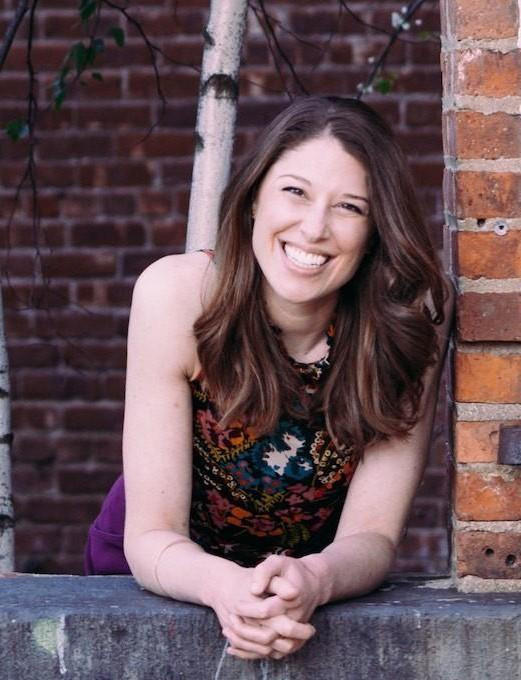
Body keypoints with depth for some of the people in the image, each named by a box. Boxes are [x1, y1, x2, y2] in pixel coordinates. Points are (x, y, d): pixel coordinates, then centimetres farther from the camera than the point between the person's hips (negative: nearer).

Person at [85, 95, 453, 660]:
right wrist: (227, 587, -39)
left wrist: (313, 581, -36)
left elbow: (372, 534, -14)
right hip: (163, 582, -1)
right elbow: (151, 535, -19)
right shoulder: (175, 293, -19)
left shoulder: (411, 318, -17)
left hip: (316, 603, 1)